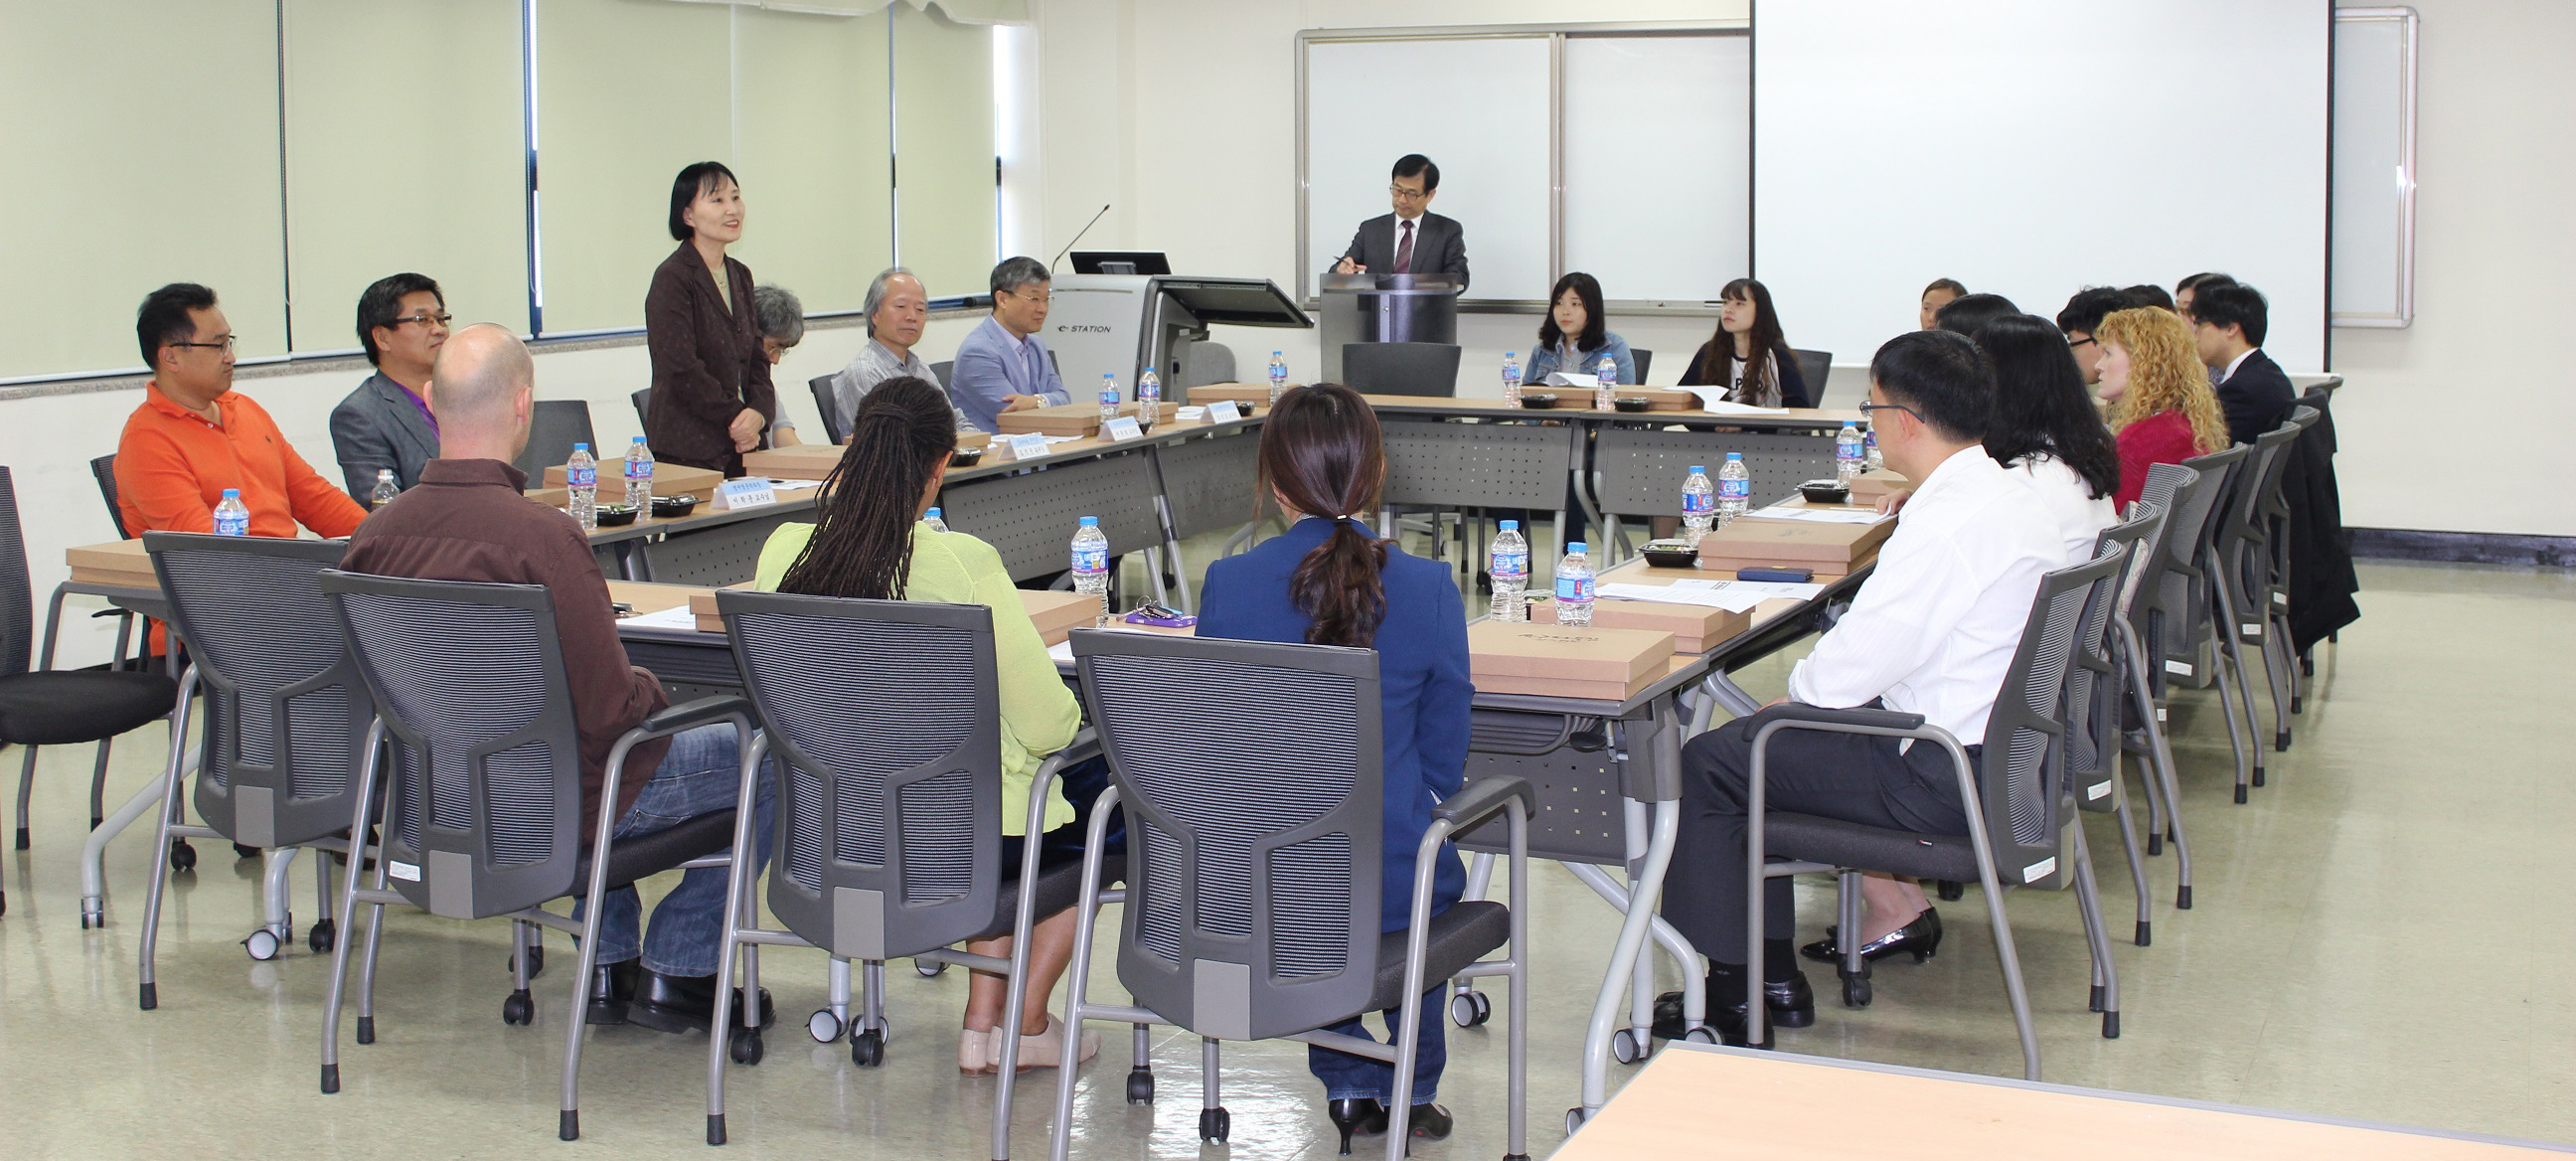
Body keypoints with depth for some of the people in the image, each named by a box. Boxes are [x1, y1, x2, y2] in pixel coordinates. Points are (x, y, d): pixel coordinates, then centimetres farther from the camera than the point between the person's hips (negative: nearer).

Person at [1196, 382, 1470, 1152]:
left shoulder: (1226, 585, -11)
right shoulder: (1428, 588, -14)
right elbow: (1444, 762, -4)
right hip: (1385, 879, -1)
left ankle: (1348, 1083, 38)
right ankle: (1411, 1087, 42)